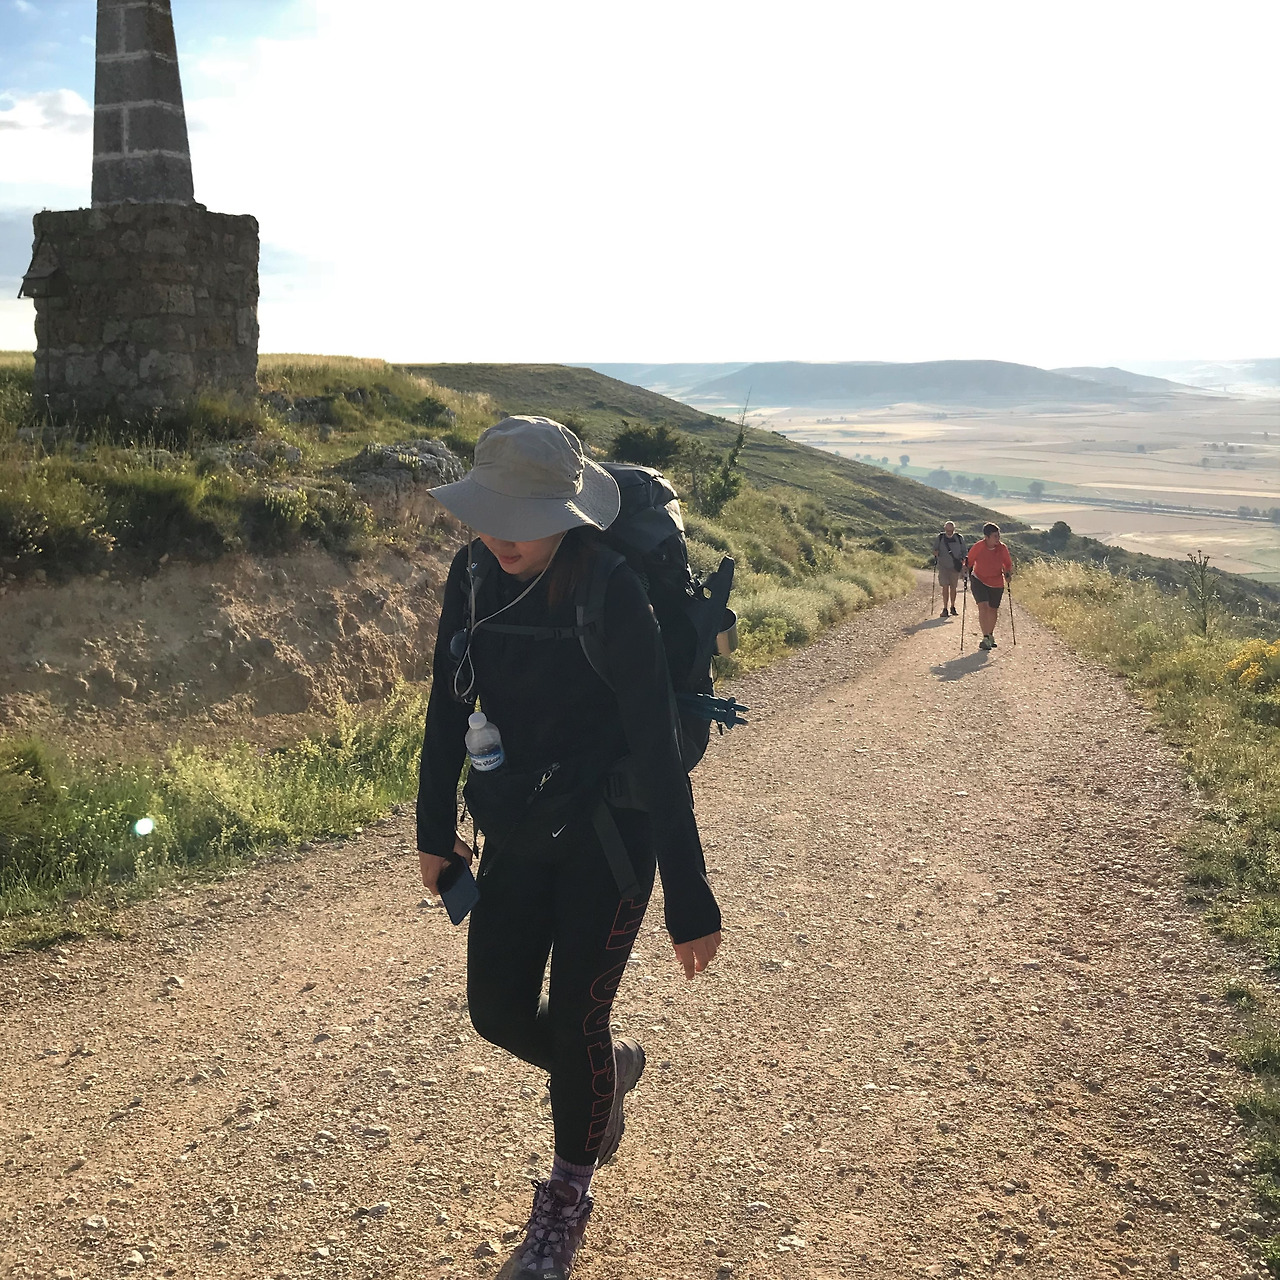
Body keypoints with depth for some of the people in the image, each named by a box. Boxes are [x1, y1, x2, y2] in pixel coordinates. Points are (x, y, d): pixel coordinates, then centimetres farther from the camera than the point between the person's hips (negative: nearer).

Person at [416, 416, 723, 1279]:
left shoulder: (613, 595, -24)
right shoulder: (474, 576, -7)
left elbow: (658, 748, -25)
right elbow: (449, 707, 4)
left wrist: (690, 903, -24)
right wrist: (437, 829, 10)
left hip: (608, 833, -5)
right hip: (518, 828, 6)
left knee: (574, 1018, 1)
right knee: (498, 1012, 9)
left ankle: (569, 1197, 30)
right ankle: (611, 1069, 43)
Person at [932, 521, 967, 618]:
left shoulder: (959, 538, 1)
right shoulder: (939, 538, -1)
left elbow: (964, 551, 10)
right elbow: (935, 550, 9)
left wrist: (963, 561, -5)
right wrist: (936, 553, -14)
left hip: (955, 567, 1)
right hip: (943, 566, -1)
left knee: (953, 587, 8)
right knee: (945, 587, -7)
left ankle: (952, 607, 23)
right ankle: (945, 609, -3)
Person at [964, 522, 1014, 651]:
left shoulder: (1002, 548, -10)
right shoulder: (978, 547, -17)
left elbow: (1008, 564, 4)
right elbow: (969, 562, -4)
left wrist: (1008, 573, -13)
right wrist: (967, 568, -24)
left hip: (996, 583, 3)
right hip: (979, 581, -3)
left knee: (993, 609, 13)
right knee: (983, 606, -19)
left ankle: (991, 635, 34)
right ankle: (985, 637, -19)